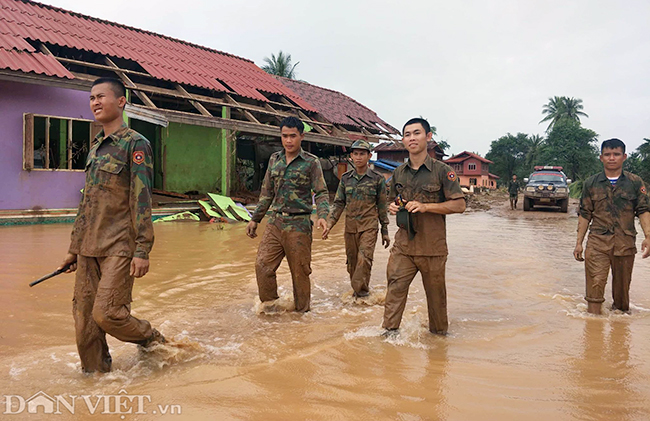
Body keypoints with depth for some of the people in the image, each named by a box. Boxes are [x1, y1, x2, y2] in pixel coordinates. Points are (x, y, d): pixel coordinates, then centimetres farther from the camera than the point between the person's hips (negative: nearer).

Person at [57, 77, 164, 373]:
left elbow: (142, 200, -13)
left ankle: (154, 342, 16)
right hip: (89, 247, 7)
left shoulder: (135, 143, -7)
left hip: (119, 247, -7)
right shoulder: (95, 146, 16)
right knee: (83, 315, 8)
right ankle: (94, 372, 25)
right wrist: (74, 247, 19)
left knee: (106, 314, -10)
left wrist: (142, 251, -18)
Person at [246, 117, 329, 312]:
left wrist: (322, 216, -23)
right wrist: (255, 219, 18)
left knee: (300, 272, 3)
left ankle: (302, 312, 21)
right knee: (262, 265, -2)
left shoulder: (311, 162, -2)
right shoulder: (274, 159, 12)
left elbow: (321, 193, -5)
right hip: (275, 222, 4)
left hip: (299, 225, -4)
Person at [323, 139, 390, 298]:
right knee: (352, 260, 9)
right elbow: (338, 203, 10)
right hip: (350, 226, 4)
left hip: (369, 226, -3)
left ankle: (361, 289, -6)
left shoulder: (377, 179, 0)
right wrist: (330, 223, -3)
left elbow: (382, 206, 4)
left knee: (364, 258, -15)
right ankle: (357, 288, 24)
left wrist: (385, 231, 4)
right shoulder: (345, 178, 7)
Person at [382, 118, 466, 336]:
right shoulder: (399, 173, 11)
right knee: (395, 288, -7)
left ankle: (439, 332, 30)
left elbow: (459, 205, -8)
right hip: (403, 244, 3)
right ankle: (389, 332, 2)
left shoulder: (442, 171, -4)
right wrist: (392, 207, 1)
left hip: (432, 246, -3)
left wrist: (425, 206, -18)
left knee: (435, 293, 10)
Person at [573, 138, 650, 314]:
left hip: (625, 243, 1)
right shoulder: (591, 183, 6)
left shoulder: (635, 182, 6)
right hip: (597, 241, -1)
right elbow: (585, 214, 8)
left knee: (622, 285, 12)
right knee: (595, 284, -9)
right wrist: (579, 243, 5)